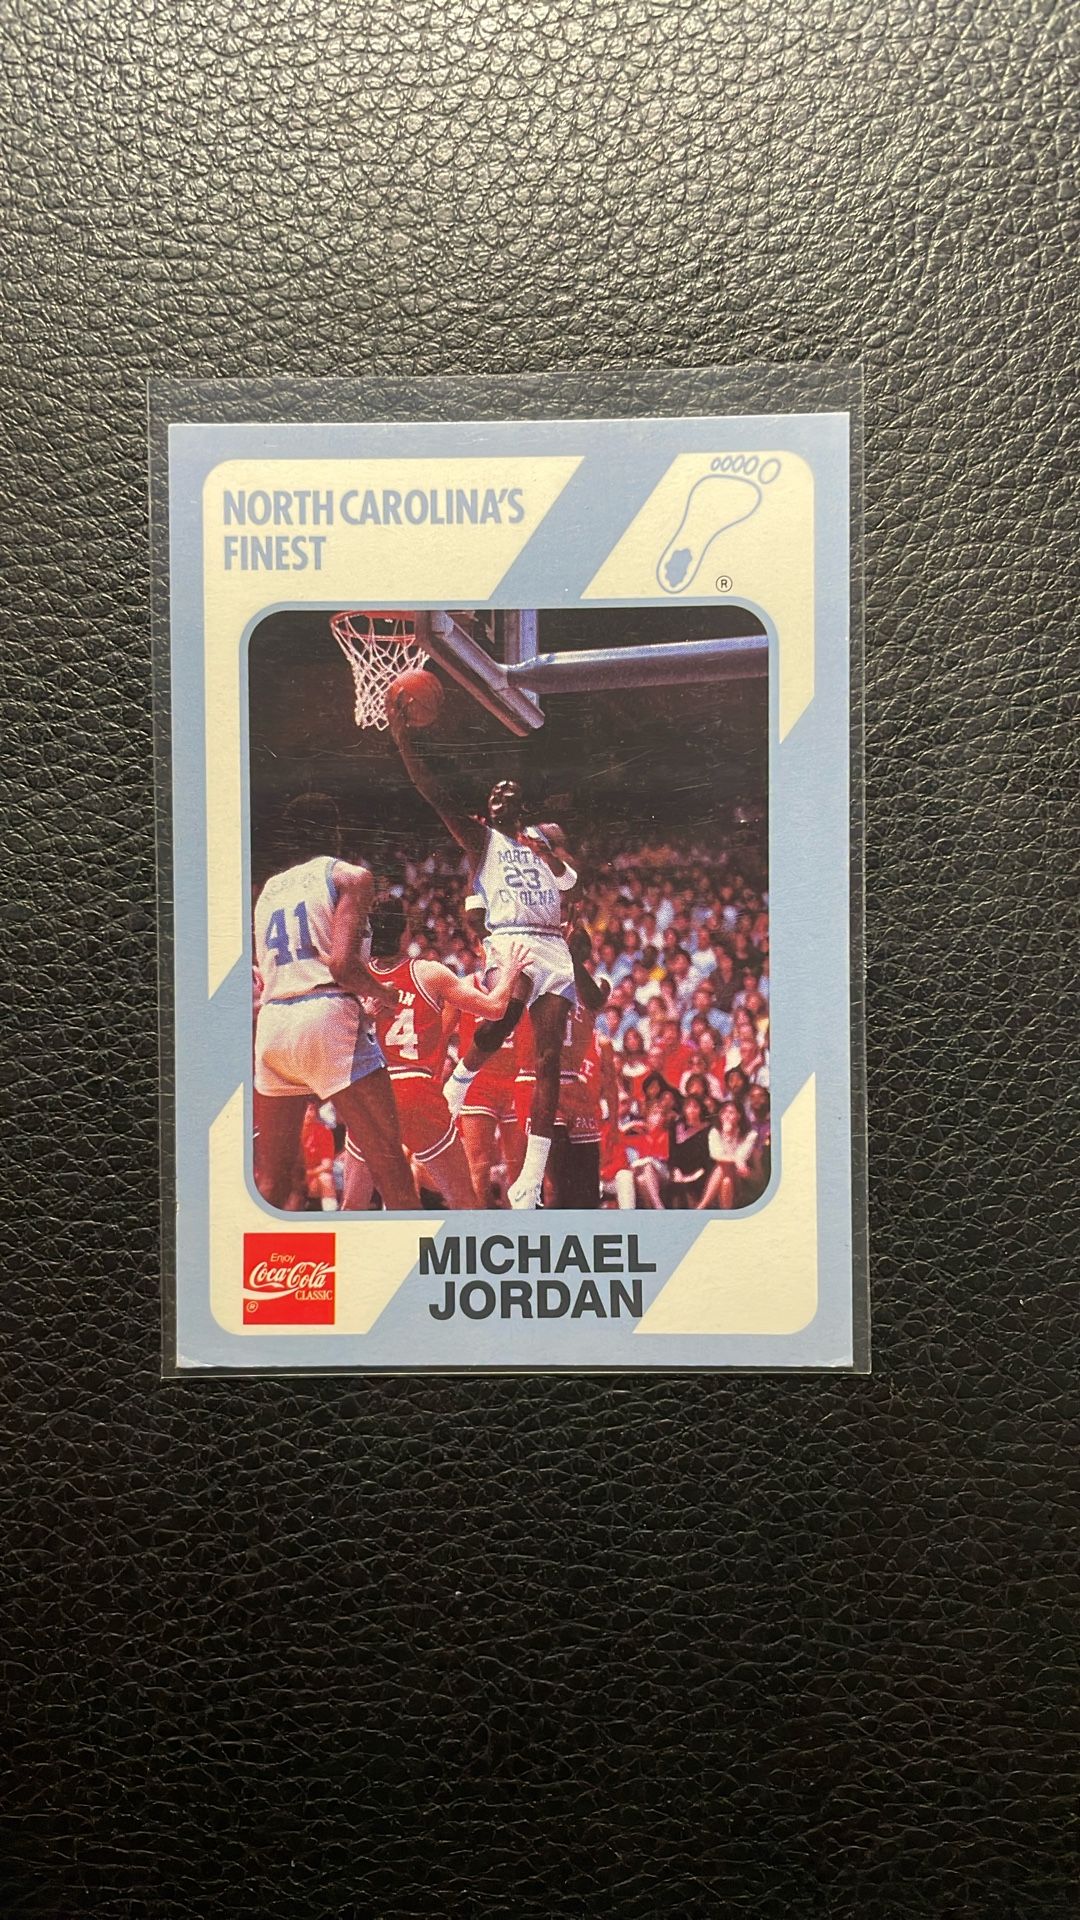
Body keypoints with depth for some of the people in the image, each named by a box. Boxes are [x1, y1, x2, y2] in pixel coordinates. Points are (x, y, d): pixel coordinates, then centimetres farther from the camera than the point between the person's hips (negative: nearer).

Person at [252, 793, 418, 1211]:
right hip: (328, 1019, -6)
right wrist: (381, 993, 5)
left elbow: (263, 976, 18)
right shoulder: (349, 875, 2)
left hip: (271, 1024, 6)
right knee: (389, 1161, -1)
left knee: (271, 1177, 12)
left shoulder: (267, 889, 20)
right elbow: (343, 962, -11)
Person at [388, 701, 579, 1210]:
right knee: (506, 1011, -37)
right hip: (510, 938, -4)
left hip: (554, 948, 4)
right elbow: (437, 797, -3)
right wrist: (405, 740, -12)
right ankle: (457, 1082, -7)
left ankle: (530, 1186, -4)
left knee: (548, 1059, -4)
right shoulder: (480, 837, 11)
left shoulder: (543, 837, 25)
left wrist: (544, 850, -3)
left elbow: (569, 881, 13)